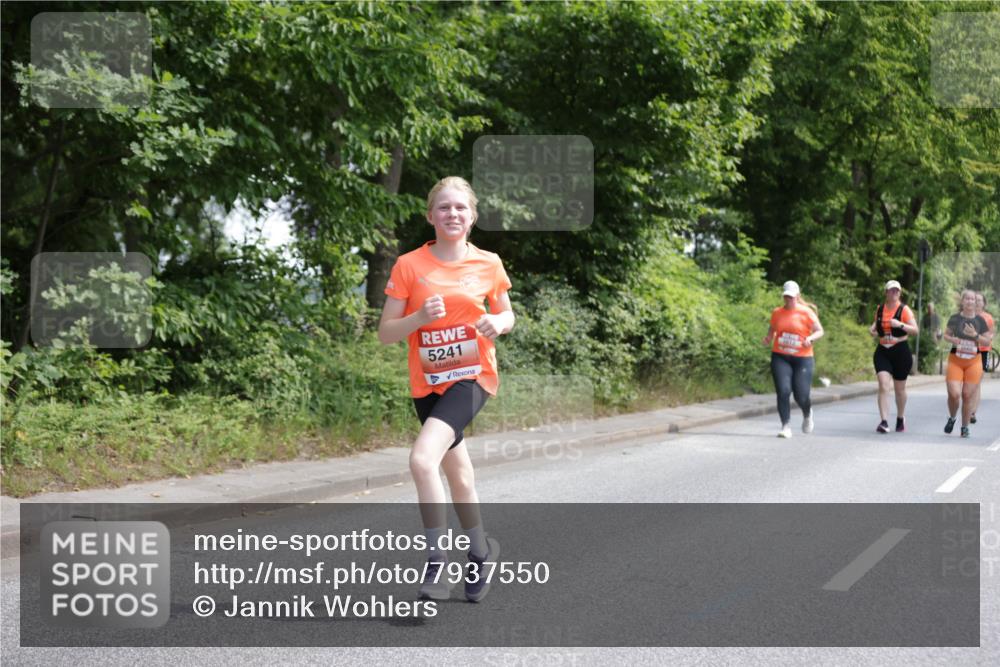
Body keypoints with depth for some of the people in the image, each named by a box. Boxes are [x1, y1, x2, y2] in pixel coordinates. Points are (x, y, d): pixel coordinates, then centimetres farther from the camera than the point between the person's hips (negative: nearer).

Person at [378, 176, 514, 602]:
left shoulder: (488, 264, -1)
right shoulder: (409, 266, -4)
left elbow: (507, 315, 14)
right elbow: (385, 333, -3)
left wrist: (497, 324, -9)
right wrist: (420, 317, -21)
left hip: (472, 377, -2)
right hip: (427, 383, 3)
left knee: (423, 459, -25)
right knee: (459, 475, 15)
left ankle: (436, 562, -12)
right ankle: (481, 551, 39)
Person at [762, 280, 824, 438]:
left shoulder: (806, 312, -1)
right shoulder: (777, 313, 8)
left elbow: (820, 331, -1)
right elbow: (772, 329, 20)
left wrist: (811, 338, -22)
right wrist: (768, 339, -2)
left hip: (802, 359, -2)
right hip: (780, 358, 2)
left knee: (801, 396, -3)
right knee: (783, 391, -15)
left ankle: (807, 414, 33)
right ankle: (786, 426, -7)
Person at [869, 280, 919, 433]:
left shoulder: (904, 309, -4)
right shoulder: (879, 309, 7)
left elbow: (915, 330, -8)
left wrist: (900, 324, -24)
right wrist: (873, 329, 2)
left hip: (900, 351, -2)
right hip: (882, 351, 2)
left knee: (899, 388, 11)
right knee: (883, 386, -14)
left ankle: (901, 418, 33)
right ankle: (884, 422, -19)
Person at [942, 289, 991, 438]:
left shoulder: (980, 320, 3)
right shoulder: (955, 318, 2)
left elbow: (987, 340, 5)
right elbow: (946, 335, 11)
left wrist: (975, 335, -13)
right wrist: (952, 339, -10)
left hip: (973, 362, 1)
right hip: (955, 360, -1)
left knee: (967, 395, 0)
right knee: (954, 394, -12)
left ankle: (965, 427, 14)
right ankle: (951, 418, 17)